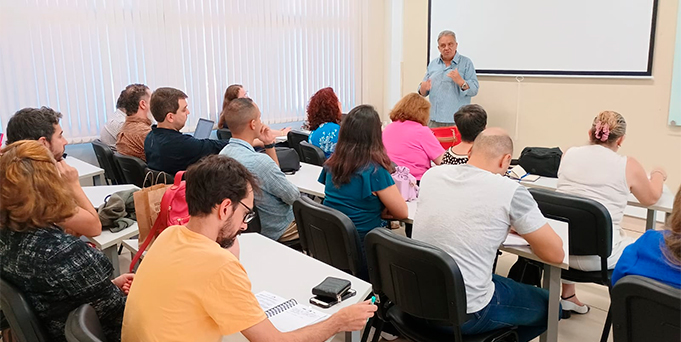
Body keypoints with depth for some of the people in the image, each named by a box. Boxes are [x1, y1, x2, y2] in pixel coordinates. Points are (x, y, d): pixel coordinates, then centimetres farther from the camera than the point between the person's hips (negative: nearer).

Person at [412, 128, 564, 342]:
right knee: (549, 306, 22)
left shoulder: (431, 175, 0)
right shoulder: (509, 191, -16)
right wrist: (522, 227, 12)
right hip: (464, 314, -6)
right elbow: (555, 254, -6)